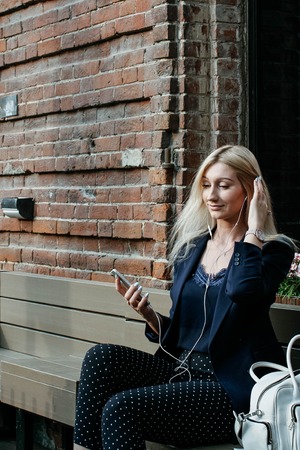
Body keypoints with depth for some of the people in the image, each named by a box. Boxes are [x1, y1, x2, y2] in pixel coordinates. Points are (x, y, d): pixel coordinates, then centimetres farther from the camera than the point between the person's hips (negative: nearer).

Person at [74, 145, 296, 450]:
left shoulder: (272, 251, -2)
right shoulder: (191, 247, 15)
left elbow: (243, 290, -28)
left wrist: (254, 230, -14)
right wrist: (148, 314, -1)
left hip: (231, 389, -6)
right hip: (183, 371, 6)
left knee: (121, 408, -26)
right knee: (101, 356, -20)